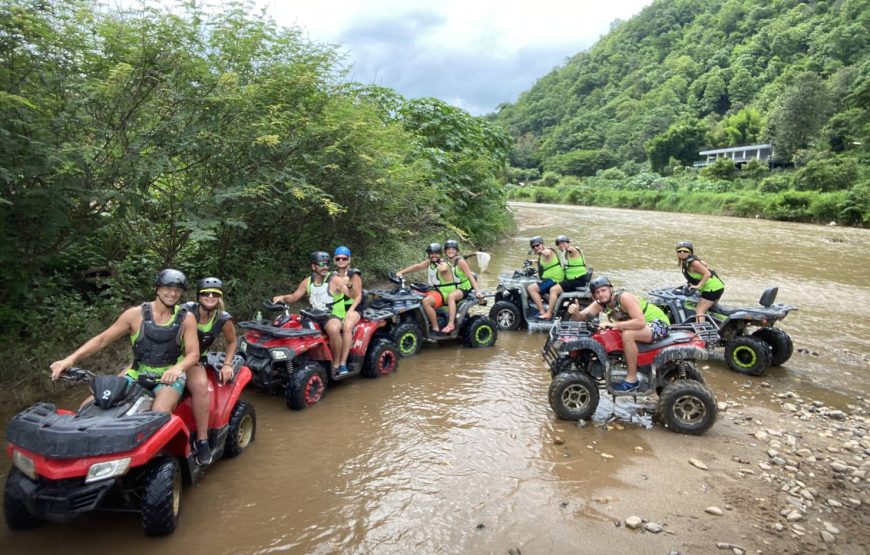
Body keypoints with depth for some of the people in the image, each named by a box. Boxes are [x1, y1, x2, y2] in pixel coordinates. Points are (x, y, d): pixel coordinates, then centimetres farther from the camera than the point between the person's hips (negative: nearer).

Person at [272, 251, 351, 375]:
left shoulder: (334, 280, -9)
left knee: (333, 329, -40)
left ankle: (336, 364, -21)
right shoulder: (307, 282, 8)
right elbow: (294, 297, 14)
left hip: (334, 316, -6)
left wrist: (349, 286, -44)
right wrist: (282, 297, -7)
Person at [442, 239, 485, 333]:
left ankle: (451, 324, -33)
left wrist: (477, 291, -23)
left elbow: (470, 276, -18)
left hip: (465, 287, -7)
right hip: (454, 286, 7)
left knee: (450, 296, -33)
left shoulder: (460, 261, -17)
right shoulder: (447, 262, 1)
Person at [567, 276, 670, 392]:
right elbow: (580, 316, -12)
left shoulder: (624, 297, -26)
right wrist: (575, 312, -33)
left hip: (659, 323, -8)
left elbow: (640, 322, -35)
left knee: (627, 334, -32)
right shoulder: (600, 304, -5)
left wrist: (614, 324, -35)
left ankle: (632, 379, -22)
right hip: (639, 325, 8)